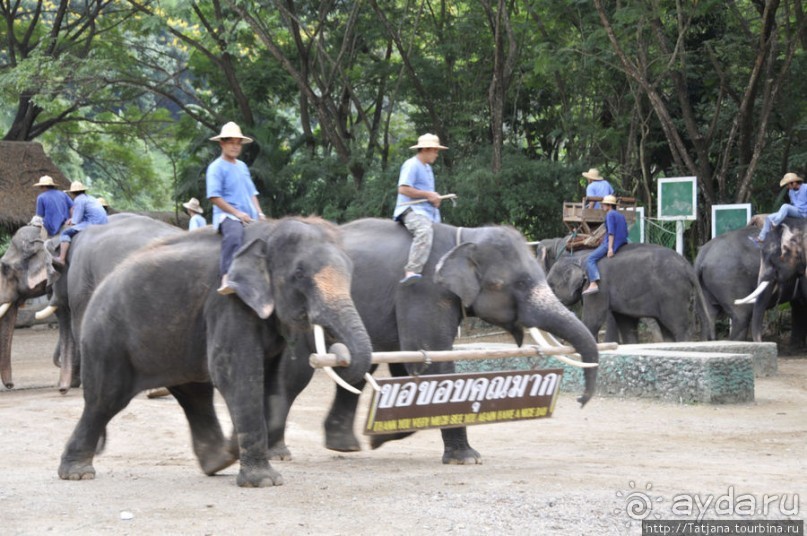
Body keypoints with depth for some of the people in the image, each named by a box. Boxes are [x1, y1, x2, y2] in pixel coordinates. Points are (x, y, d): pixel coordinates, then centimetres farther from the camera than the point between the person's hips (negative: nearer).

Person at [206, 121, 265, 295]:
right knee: (234, 234, -40)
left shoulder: (242, 166, 23)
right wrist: (237, 213, -16)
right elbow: (214, 197, -10)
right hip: (227, 215, -9)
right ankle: (227, 279, -55)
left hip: (249, 218, 9)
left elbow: (251, 193, 26)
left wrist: (259, 213, 9)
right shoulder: (216, 168, -1)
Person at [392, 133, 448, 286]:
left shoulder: (427, 168, 26)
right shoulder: (411, 165, -5)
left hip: (427, 211, 11)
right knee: (424, 231, -37)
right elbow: (403, 189, -18)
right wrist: (428, 195, -13)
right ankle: (411, 272, -51)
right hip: (412, 210, -11)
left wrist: (435, 198, 13)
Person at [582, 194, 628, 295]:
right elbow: (625, 233, 18)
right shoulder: (621, 215, 18)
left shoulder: (610, 214, -9)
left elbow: (611, 231, -18)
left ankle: (593, 284, -30)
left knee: (590, 260, -12)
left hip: (611, 243, -9)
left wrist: (610, 248, -24)